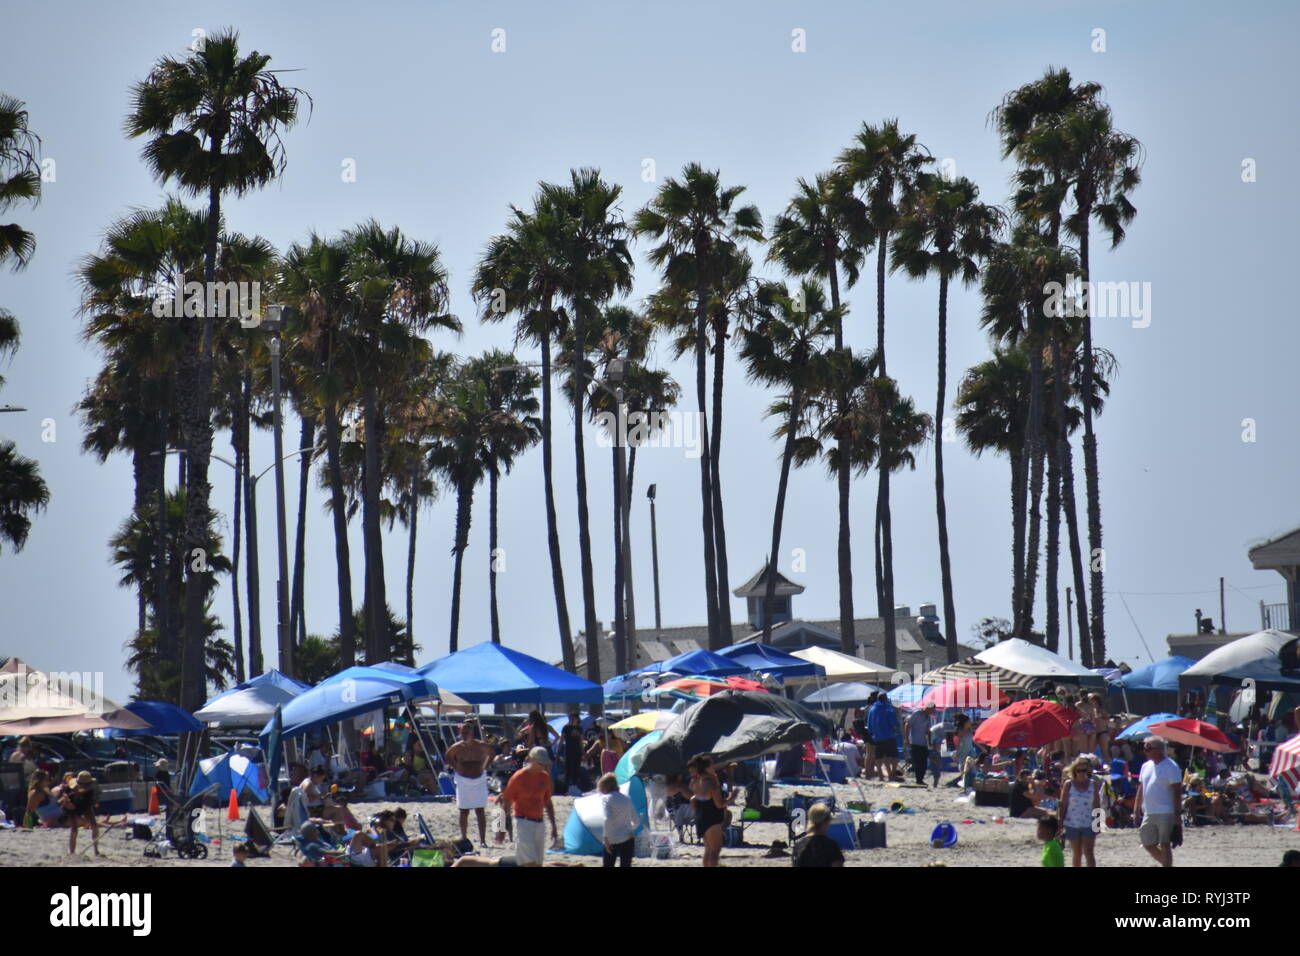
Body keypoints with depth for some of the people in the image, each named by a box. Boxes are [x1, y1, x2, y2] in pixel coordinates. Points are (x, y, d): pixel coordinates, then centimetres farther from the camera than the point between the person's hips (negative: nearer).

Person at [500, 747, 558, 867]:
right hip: (523, 823, -6)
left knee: (538, 864, 6)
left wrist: (553, 827, 17)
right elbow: (506, 803, -4)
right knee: (530, 863, -15)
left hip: (539, 824, 6)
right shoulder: (519, 777, -9)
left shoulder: (545, 777, 9)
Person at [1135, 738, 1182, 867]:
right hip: (1149, 813, 8)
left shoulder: (1170, 767, -10)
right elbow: (1141, 788, 19)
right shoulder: (1146, 766, 13)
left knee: (1165, 845, -5)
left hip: (1165, 813, -8)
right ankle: (1167, 863, 26)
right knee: (1148, 844, 10)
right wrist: (1136, 810, 15)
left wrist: (1177, 813, -17)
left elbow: (1177, 791, -12)